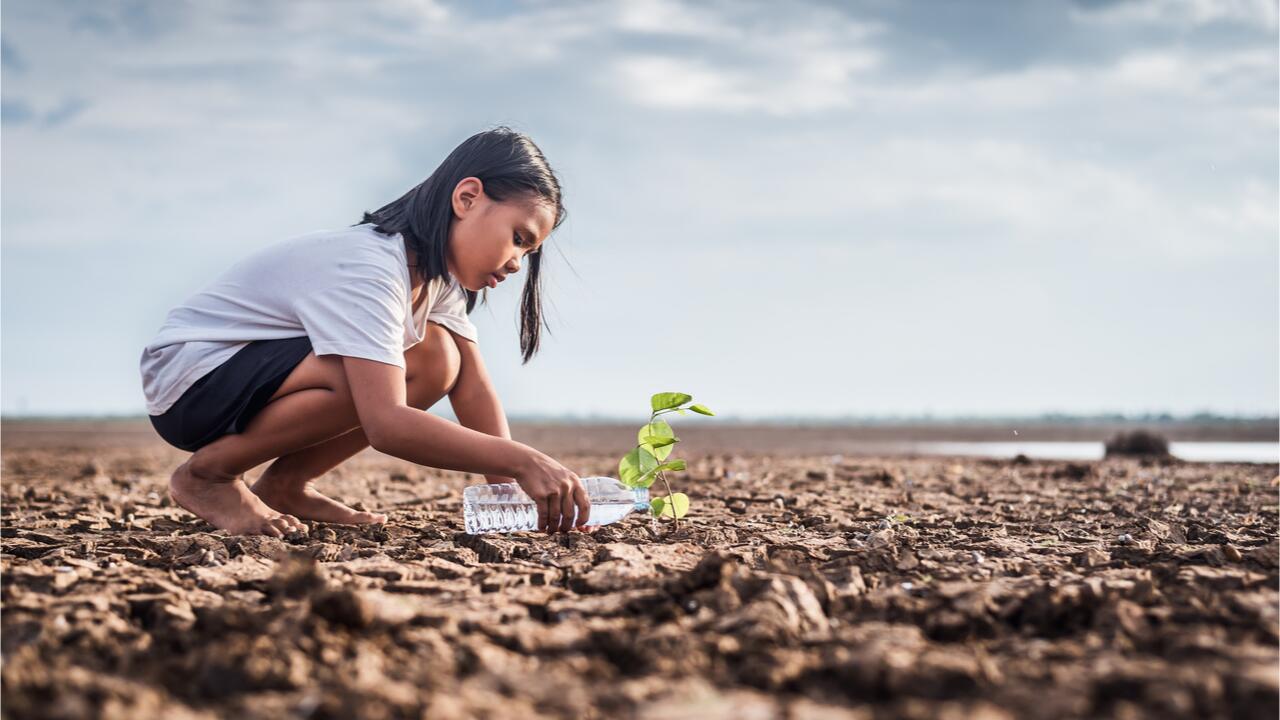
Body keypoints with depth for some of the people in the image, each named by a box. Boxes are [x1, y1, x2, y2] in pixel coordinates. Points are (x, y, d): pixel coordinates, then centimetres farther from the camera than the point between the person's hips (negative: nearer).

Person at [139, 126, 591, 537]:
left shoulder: (436, 272, -1)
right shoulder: (365, 271, -31)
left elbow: (472, 386, -6)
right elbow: (385, 424, -41)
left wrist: (503, 486, -19)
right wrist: (521, 461, -44)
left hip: (260, 376, 9)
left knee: (437, 363, -6)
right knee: (367, 379, -32)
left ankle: (284, 486, 2)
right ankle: (206, 475, -11)